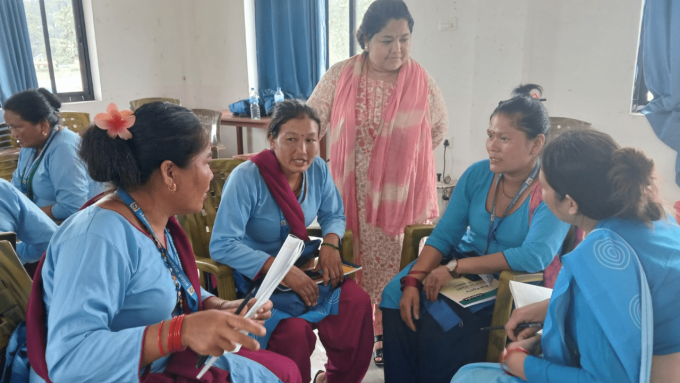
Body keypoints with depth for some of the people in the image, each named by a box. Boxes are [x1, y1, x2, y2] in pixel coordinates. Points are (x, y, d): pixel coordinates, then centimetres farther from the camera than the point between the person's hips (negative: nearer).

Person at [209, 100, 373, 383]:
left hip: (303, 266, 6)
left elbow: (334, 216, 11)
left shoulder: (318, 170, -3)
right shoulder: (246, 178, -21)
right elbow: (221, 246, -24)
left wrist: (330, 243, -13)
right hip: (254, 275, -5)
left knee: (357, 301, -16)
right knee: (293, 329, -30)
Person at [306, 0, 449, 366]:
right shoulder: (339, 76, -5)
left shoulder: (422, 82, -3)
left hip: (400, 195, 0)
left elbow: (439, 128, 12)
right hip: (350, 194, 0)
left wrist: (402, 157, 7)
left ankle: (388, 334, 32)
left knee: (394, 265, 11)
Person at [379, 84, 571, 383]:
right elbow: (444, 235, -5)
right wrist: (413, 280, -20)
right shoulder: (477, 174, -5)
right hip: (463, 267, 5)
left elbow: (534, 258, -30)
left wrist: (455, 267, -30)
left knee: (440, 320, -27)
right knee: (396, 295, -16)